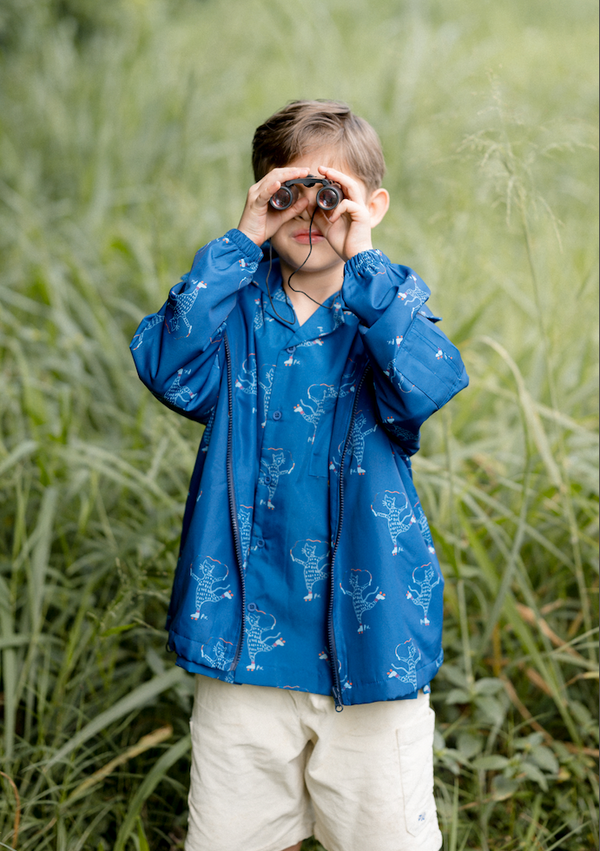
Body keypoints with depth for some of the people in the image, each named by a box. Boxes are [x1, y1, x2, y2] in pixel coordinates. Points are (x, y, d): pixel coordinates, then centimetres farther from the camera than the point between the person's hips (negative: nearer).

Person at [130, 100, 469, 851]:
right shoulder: (235, 308, 2)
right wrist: (240, 245, -17)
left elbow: (425, 387, -22)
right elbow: (168, 369, -18)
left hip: (367, 634, -1)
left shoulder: (390, 304, -1)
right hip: (246, 634, 1)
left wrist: (361, 259, -22)